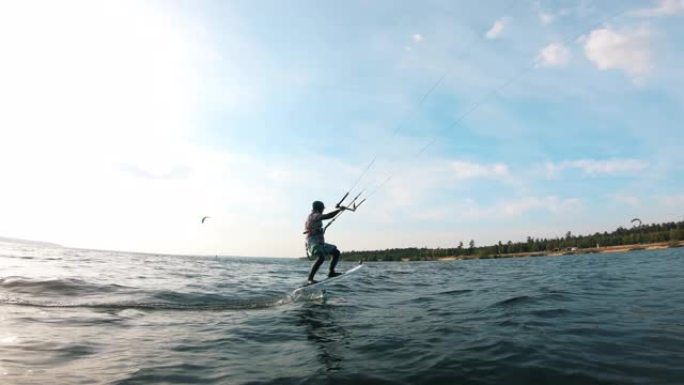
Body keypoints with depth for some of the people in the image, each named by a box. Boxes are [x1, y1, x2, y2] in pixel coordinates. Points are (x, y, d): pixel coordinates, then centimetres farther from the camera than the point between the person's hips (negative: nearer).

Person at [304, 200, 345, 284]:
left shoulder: (311, 217, 24)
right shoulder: (314, 216, -7)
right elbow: (327, 216, -24)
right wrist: (339, 210, -22)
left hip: (320, 243, 11)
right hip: (313, 242, -11)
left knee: (336, 252, 10)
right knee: (321, 257, -33)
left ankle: (331, 272, 11)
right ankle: (310, 278, -31)